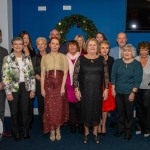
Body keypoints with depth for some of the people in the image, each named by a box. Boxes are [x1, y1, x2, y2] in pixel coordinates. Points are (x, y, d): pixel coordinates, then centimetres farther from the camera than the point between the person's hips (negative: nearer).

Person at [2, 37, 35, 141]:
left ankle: (25, 131, 24)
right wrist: (8, 92, -12)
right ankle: (16, 132, 25)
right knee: (14, 111, 8)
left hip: (25, 87, 2)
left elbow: (32, 74, 6)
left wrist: (32, 89, 1)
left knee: (25, 110, 8)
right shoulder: (7, 59, -5)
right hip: (13, 88, -2)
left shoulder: (27, 58, 5)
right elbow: (5, 77, -8)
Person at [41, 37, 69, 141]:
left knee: (59, 108, 2)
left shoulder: (63, 57, 5)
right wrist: (42, 88, -2)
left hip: (60, 85, -1)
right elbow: (42, 74, 6)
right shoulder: (45, 57, 9)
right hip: (49, 85, 1)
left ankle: (58, 130, 17)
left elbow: (65, 73, 0)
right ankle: (52, 131, 12)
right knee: (50, 108, 0)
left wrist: (63, 87, -10)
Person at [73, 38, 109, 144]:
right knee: (86, 110, 6)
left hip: (98, 90, 1)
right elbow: (75, 75, -2)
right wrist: (76, 89, -6)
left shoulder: (102, 59, 3)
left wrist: (106, 89, 1)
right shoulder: (81, 59, -1)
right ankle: (86, 133, 26)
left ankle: (95, 133, 25)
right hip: (85, 90, -1)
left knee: (97, 110, 8)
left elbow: (106, 75, 5)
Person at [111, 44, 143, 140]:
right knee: (120, 111, 10)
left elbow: (138, 80, -5)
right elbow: (113, 76, 6)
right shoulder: (117, 62, 4)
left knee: (129, 112, 5)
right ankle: (121, 129, 28)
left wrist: (133, 92, -10)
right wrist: (113, 89, 1)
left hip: (129, 92, -2)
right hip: (118, 91, 2)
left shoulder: (137, 64, -3)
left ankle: (128, 131, 22)